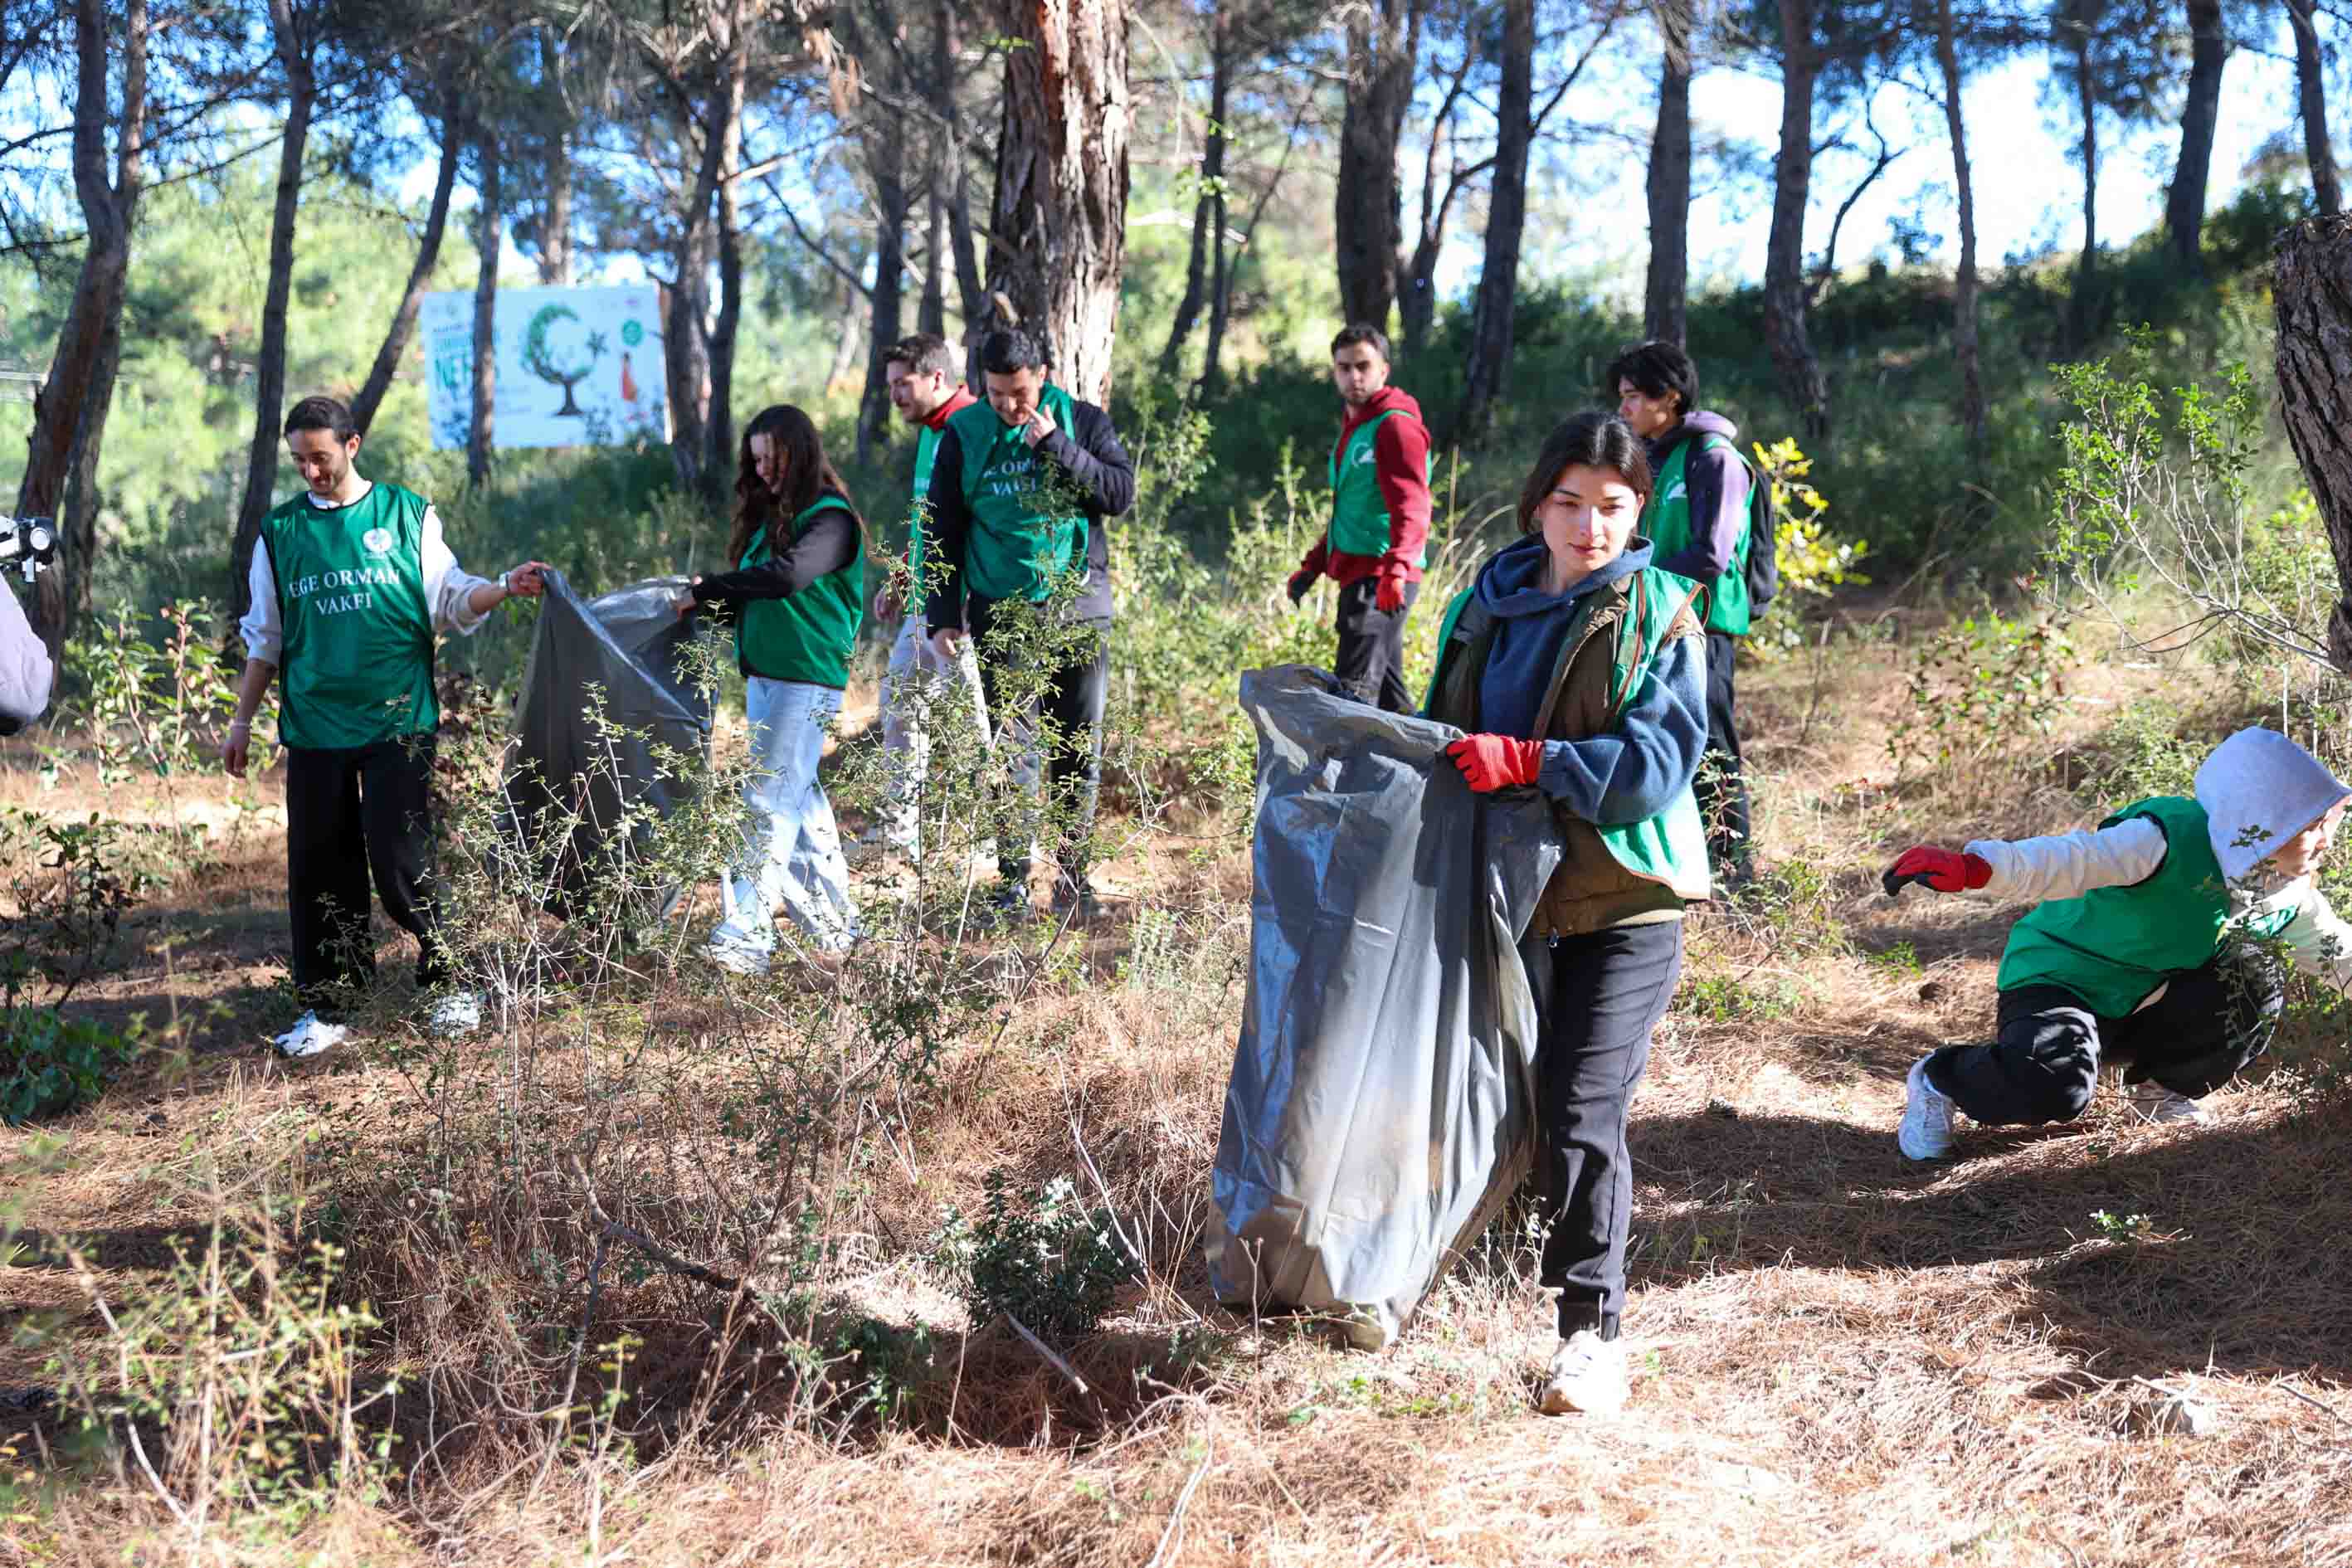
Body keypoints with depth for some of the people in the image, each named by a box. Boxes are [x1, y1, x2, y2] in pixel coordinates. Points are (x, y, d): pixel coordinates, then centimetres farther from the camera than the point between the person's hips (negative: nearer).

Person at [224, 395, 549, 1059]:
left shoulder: (408, 515, 5)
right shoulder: (280, 532, 10)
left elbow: (449, 600, 5)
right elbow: (264, 638, 16)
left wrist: (504, 587, -14)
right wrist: (242, 720, 15)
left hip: (397, 722, -3)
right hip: (314, 727, 3)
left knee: (401, 865, -7)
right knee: (318, 871, 4)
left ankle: (448, 987, 10)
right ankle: (325, 1009, 15)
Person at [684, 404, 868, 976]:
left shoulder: (831, 519, -10)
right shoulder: (771, 517, 17)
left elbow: (786, 576, -25)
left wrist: (706, 591, -19)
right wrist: (712, 602, -3)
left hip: (808, 681, -9)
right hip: (763, 677, 9)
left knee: (769, 804, -12)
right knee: (800, 800, 12)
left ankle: (745, 937, -14)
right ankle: (834, 923, 21)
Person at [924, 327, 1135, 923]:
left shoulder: (1083, 422, 2)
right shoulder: (964, 435, 3)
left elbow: (1122, 493, -10)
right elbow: (944, 532, 6)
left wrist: (1057, 447, -18)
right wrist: (943, 617, 0)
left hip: (1078, 610, 0)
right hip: (1000, 614, 0)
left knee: (1079, 751, 4)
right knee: (1010, 749, -2)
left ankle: (1074, 879, 13)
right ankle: (1012, 883, 4)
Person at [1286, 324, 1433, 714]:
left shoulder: (1396, 426, -10)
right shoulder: (1352, 426, 20)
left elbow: (1412, 509, -21)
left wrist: (1396, 570, -34)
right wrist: (1313, 565, 26)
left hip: (1380, 581, -10)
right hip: (1357, 575, 10)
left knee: (1354, 690, -17)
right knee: (1386, 689, 12)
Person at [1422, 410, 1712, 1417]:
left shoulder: (1658, 615, -6)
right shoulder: (1486, 606, 9)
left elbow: (1663, 758, -18)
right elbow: (1446, 733, 22)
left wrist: (1528, 762, -26)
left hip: (1622, 900, -5)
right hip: (1504, 890, 5)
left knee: (1582, 1109, -9)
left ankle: (1592, 1329, -1)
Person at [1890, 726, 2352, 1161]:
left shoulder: (2289, 893, -2)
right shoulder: (2174, 839, -28)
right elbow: (2070, 861, -42)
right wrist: (1974, 868, -58)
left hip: (2145, 1006, 7)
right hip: (2060, 977, -7)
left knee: (2254, 987, -15)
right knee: (2057, 1086, -36)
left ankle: (2163, 1089, 10)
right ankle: (1938, 1080, -4)